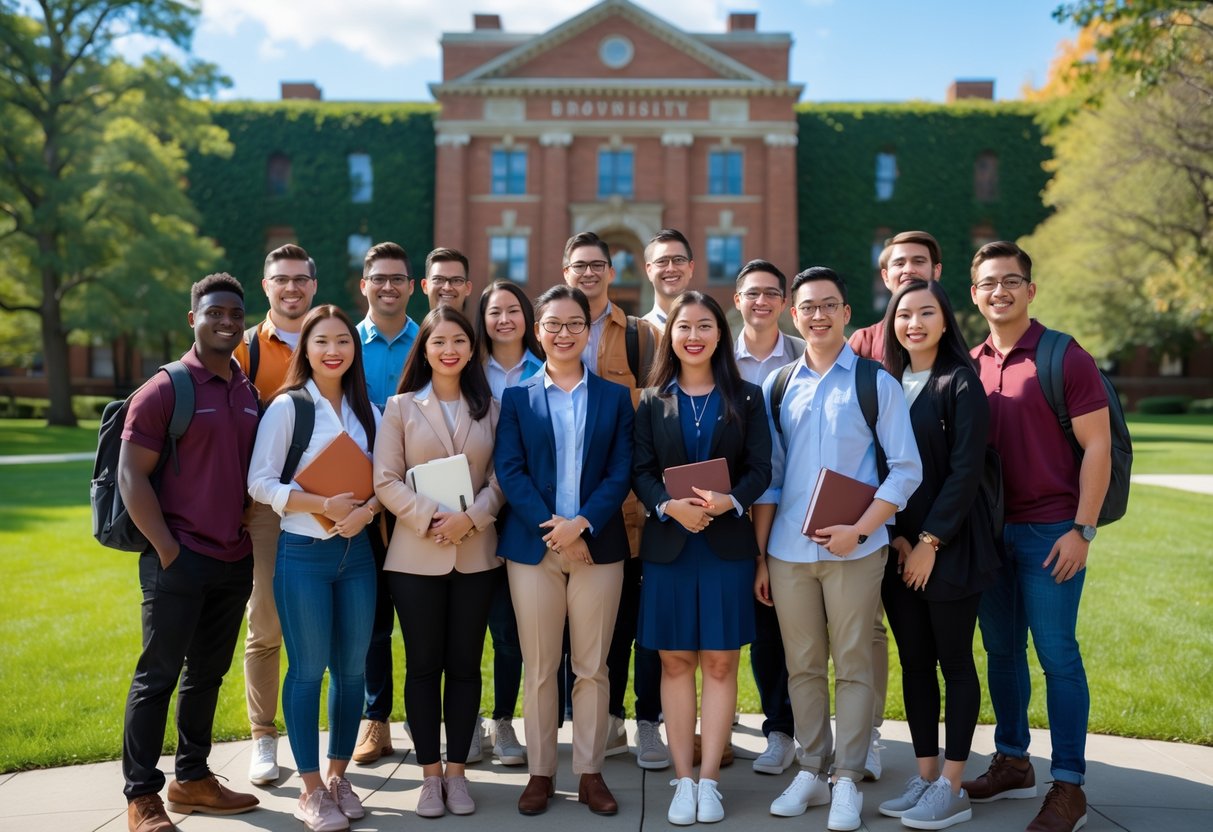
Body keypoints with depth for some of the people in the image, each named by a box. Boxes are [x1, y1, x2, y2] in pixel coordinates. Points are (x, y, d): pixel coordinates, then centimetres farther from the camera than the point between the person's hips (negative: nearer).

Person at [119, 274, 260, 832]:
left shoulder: (249, 393, 10)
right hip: (180, 560, -6)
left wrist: (252, 539, 8)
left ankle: (192, 778, 28)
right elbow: (131, 476, -11)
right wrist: (168, 550, -14)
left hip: (235, 560, 6)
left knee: (208, 674, 15)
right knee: (158, 676, 2)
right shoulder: (164, 390, -8)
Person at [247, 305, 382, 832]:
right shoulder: (287, 406, -6)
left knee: (352, 667, 9)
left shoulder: (366, 410, 9)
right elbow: (260, 483, -11)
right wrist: (323, 506, -20)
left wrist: (366, 510, -13)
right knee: (308, 670, 2)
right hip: (303, 552, -4)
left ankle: (338, 776, 25)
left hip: (357, 550, 5)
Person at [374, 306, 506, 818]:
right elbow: (386, 481, -4)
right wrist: (429, 517, -17)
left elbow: (500, 479, 3)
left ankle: (457, 771, 18)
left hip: (476, 554, 2)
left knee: (465, 664, 6)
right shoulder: (401, 406, 3)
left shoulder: (490, 407, 7)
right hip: (416, 555, -1)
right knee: (423, 665, 4)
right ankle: (430, 774, 15)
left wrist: (470, 517, -14)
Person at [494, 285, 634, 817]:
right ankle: (540, 772, 17)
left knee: (592, 668, 6)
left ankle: (590, 771, 17)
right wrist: (551, 527, -15)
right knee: (538, 669, 6)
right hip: (532, 544, 0)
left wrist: (582, 523, -15)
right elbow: (509, 471, -2)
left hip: (598, 545, 0)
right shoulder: (517, 398, 7)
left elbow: (621, 472, 0)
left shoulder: (614, 397, 8)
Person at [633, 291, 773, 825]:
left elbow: (760, 470, -1)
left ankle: (709, 780, 11)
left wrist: (729, 501, -20)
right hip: (668, 545, 1)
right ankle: (683, 780, 14)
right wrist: (670, 506, -18)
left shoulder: (746, 398, 5)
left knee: (720, 663, 3)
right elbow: (640, 471, 1)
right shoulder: (652, 402, 7)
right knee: (675, 662, 5)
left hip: (727, 544, -1)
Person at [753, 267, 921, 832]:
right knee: (802, 666, 10)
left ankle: (847, 781, 14)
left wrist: (860, 529, -14)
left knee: (852, 665, 3)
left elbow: (907, 469, -3)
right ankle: (811, 772, 22)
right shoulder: (777, 386, 10)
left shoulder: (875, 383, 1)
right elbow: (767, 477, 11)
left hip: (853, 550, -3)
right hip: (787, 549, 3)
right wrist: (759, 554, 7)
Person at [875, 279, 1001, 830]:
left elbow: (965, 470, -12)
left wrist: (929, 542, -14)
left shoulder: (961, 383, -6)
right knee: (914, 662, 9)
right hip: (897, 548, 5)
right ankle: (925, 776, 19)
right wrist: (896, 537, -3)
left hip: (951, 545, -5)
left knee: (955, 662, 2)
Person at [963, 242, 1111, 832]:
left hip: (1049, 530, -5)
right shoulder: (971, 365, 8)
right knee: (1001, 650, 13)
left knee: (1056, 654, -2)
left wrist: (1083, 530, -13)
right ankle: (1011, 763, 27)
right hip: (989, 529, 5)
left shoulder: (1065, 358, -7)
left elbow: (1097, 446, -8)